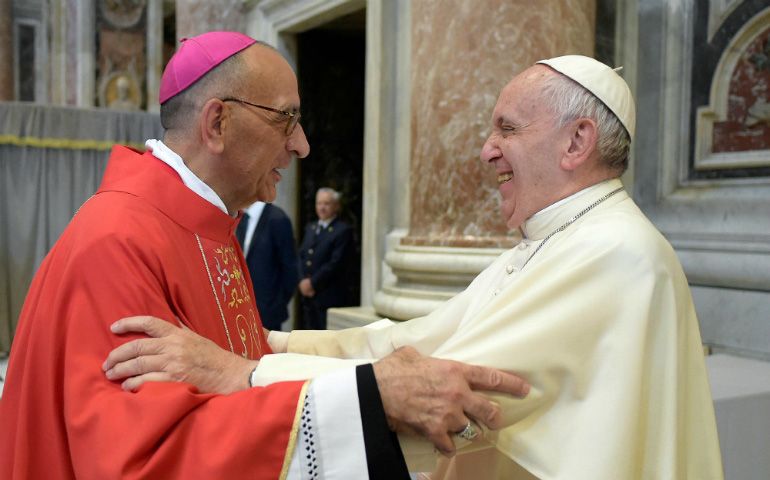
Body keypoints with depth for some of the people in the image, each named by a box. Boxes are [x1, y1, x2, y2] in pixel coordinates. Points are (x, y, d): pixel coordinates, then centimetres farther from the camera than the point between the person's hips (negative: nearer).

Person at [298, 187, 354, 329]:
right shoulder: (310, 228, 18)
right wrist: (303, 281, -3)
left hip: (330, 296, -7)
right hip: (307, 294, 7)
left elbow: (336, 263, -13)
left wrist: (313, 282, -12)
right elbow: (301, 256, 13)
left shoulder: (343, 231, -7)